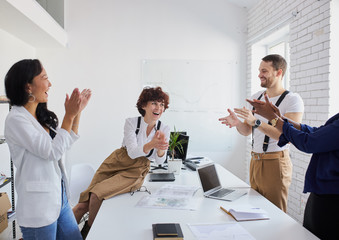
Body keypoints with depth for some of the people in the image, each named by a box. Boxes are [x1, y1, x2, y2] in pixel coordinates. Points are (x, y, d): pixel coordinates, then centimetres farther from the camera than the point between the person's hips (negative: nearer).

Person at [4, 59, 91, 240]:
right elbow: (52, 151, -21)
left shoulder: (42, 116, 7)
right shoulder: (16, 120, -17)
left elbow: (66, 143, 14)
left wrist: (77, 112, 5)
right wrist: (69, 116, -18)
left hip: (59, 198, 8)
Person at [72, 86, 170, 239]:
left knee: (97, 194, -23)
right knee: (83, 204, -11)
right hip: (117, 162, 1)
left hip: (135, 172, 0)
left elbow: (159, 161, -7)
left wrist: (161, 147, -31)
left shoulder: (164, 129, -2)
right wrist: (151, 144, -37)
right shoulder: (131, 123, -7)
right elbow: (132, 152, -18)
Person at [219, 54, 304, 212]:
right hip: (255, 161, 6)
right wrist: (237, 123, -9)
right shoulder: (256, 97, 12)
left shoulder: (292, 100, -9)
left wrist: (256, 122, -30)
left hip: (275, 163, -6)